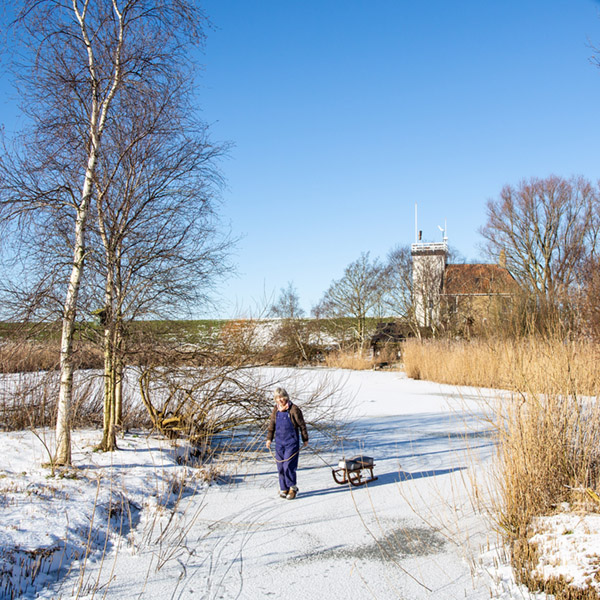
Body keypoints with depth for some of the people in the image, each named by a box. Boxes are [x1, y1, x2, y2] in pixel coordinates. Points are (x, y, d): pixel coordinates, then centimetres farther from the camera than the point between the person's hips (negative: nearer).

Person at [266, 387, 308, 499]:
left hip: (292, 442, -5)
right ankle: (284, 489, 17)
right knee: (280, 467, 6)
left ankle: (292, 488, 6)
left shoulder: (294, 409, -10)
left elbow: (302, 425, -2)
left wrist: (305, 439, 3)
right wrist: (269, 438, 11)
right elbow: (271, 425, 17)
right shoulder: (276, 410, 7)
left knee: (288, 466, -11)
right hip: (279, 443, 5)